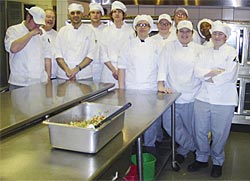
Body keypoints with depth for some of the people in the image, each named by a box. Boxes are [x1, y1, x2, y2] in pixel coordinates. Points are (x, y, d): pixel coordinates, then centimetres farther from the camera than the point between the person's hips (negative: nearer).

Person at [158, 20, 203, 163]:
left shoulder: (199, 49, 8)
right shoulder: (169, 47, 7)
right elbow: (163, 66, 0)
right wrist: (161, 84, -11)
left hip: (192, 96, 0)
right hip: (172, 94, 0)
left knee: (190, 126, 6)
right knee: (170, 124, -2)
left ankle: (184, 150, 31)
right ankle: (192, 147, 19)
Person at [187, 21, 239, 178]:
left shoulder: (231, 52, -1)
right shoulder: (206, 52, 12)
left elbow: (230, 75, -13)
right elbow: (198, 71, -1)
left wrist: (209, 78, -7)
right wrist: (216, 72, -13)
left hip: (224, 100, -4)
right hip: (204, 97, 4)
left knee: (220, 133, 5)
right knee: (200, 130, 9)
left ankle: (218, 162, 25)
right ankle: (202, 158, 28)